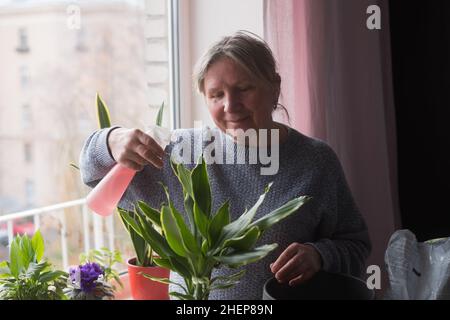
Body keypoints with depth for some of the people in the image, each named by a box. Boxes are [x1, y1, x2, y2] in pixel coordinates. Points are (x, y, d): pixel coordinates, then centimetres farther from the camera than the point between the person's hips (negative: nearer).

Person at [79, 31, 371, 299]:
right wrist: (112, 142, -14)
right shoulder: (186, 151, 2)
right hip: (188, 295, 4)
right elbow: (98, 172, 7)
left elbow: (355, 246, 5)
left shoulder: (316, 161, 0)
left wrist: (319, 255, -15)